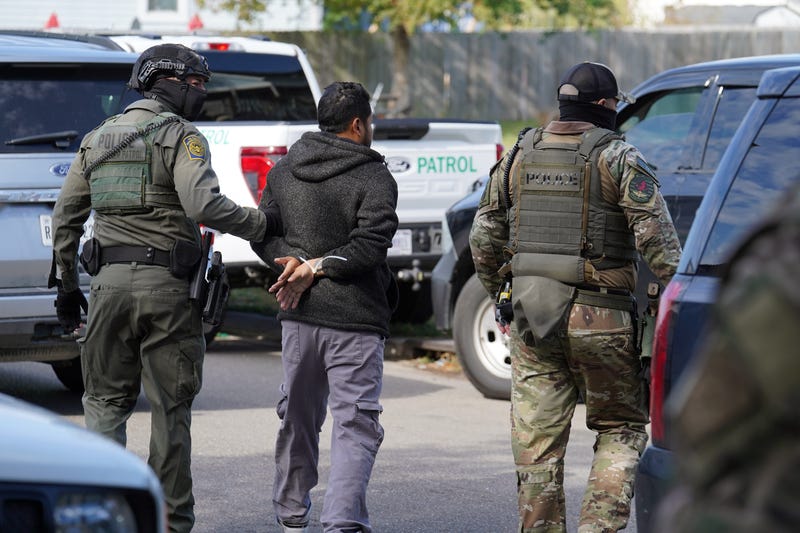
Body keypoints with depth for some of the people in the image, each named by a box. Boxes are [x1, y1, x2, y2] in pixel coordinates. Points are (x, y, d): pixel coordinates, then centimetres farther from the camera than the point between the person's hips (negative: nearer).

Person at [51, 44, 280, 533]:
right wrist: (260, 224, -8)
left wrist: (66, 285, 23)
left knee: (106, 401, 12)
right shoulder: (181, 137, -5)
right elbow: (203, 205, -20)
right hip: (168, 286, -4)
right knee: (171, 409, 4)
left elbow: (66, 217, 17)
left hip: (109, 280, 4)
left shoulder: (96, 139, 14)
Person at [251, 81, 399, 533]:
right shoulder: (376, 180, -9)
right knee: (356, 425, -4)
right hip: (355, 319, -6)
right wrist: (317, 268, -13)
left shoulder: (284, 171, 10)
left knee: (298, 418, 19)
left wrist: (293, 261, -5)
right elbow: (369, 246, -18)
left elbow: (262, 235, 9)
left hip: (298, 316, 6)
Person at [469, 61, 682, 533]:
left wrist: (498, 292, 26)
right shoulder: (617, 157, -6)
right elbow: (656, 237, -13)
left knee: (537, 440, 7)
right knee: (621, 428, 10)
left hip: (529, 317, 4)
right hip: (600, 317, -4)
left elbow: (485, 236, 15)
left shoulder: (519, 156, 10)